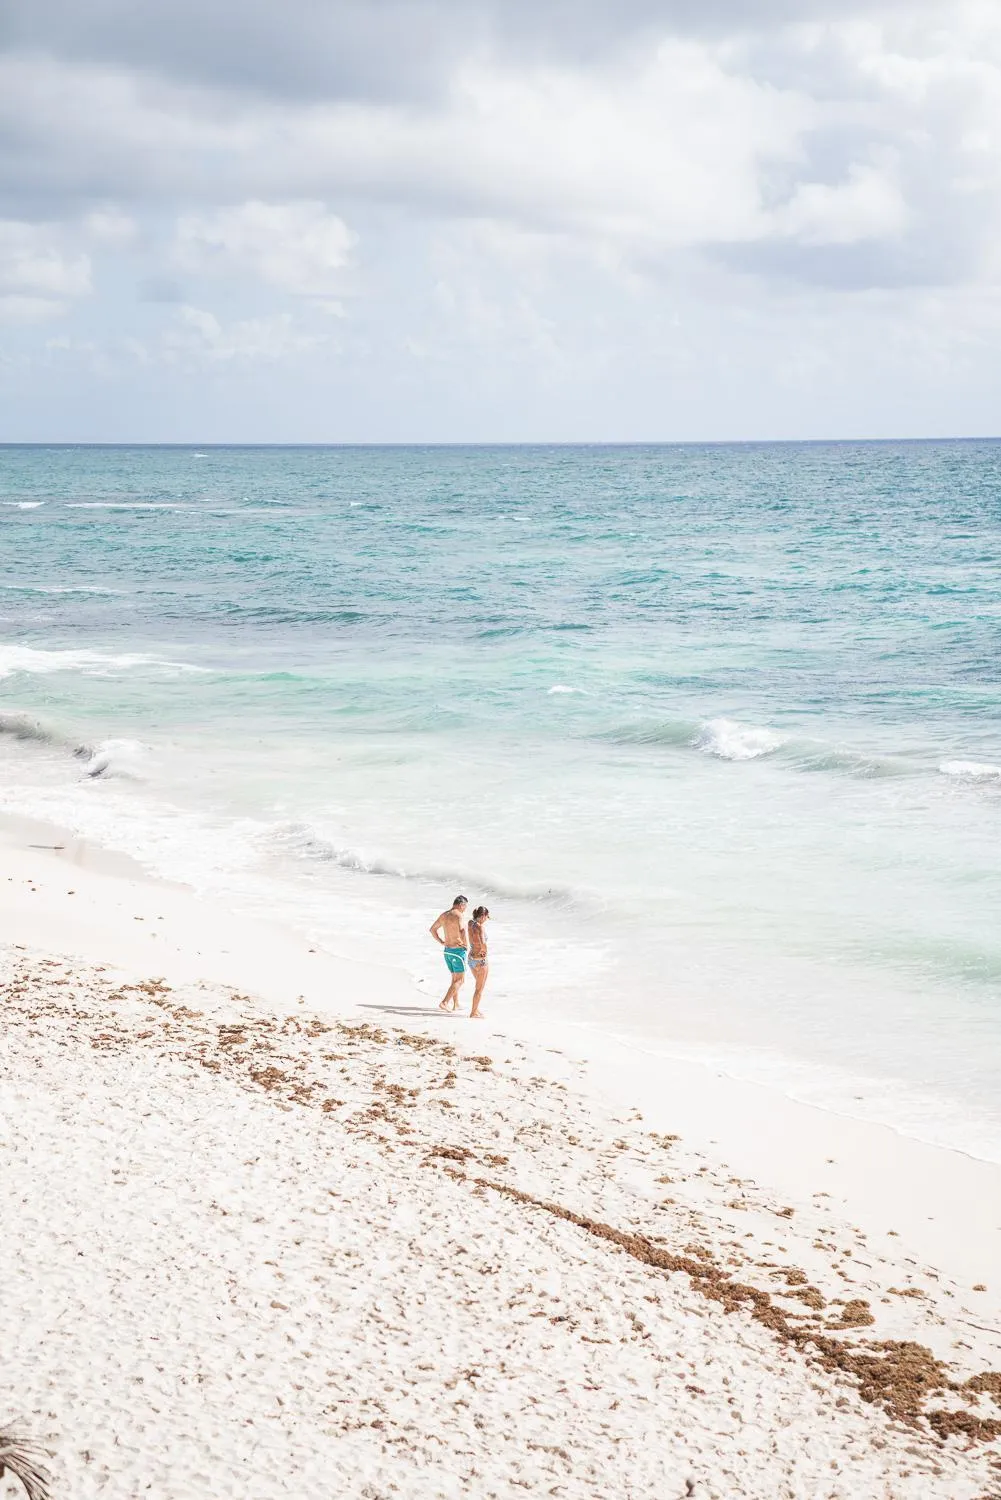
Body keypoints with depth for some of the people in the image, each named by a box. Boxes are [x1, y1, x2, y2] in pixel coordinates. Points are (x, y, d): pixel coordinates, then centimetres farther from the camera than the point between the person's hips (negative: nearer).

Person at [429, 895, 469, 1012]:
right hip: (458, 950, -8)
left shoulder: (444, 915, 8)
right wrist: (467, 946, -17)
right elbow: (463, 932, -33)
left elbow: (432, 929, 19)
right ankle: (444, 1003, -13)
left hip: (447, 950, 8)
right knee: (460, 980, -2)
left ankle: (456, 1004, 22)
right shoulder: (458, 916, -17)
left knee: (455, 978, 20)